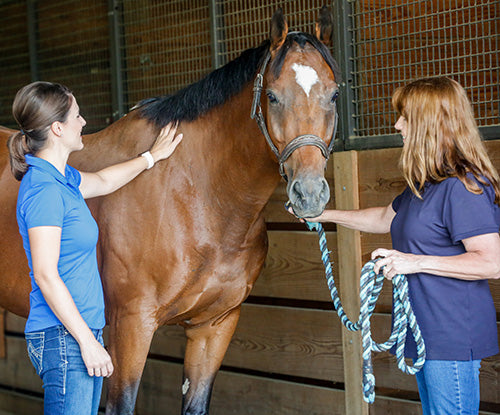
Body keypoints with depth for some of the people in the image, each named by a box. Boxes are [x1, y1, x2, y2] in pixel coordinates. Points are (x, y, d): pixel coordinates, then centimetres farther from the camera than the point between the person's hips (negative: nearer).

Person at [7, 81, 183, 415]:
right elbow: (45, 276, -21)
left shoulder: (61, 178, 11)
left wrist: (152, 156, 45)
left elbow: (103, 181, 34)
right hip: (64, 338, -10)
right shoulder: (44, 190, -18)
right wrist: (88, 342, -20)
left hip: (81, 331, 10)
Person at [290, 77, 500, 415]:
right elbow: (385, 219, 31)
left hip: (453, 338, -10)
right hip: (428, 335, 10)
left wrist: (416, 261, -24)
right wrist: (325, 215, 31)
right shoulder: (426, 183, 13)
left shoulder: (462, 186, -19)